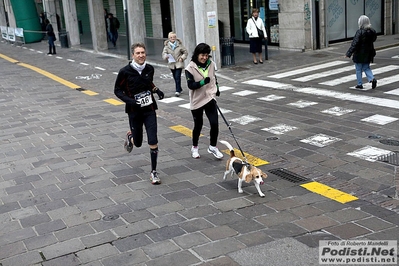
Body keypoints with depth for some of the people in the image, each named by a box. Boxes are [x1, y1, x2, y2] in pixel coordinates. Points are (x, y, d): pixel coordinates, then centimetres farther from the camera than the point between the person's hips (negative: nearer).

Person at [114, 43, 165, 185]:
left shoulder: (149, 69, 0)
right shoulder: (125, 71, -13)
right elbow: (117, 90, -4)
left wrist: (156, 90, 1)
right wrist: (129, 100, -20)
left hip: (149, 110, 2)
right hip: (134, 111, -2)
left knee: (153, 142, -7)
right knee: (138, 143, 11)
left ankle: (154, 172, 8)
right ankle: (130, 137, 49)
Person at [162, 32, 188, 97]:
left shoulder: (179, 44, -3)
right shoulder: (166, 45, 0)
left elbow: (185, 52, 4)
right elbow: (163, 53, -5)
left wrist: (182, 58, -11)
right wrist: (166, 56, -28)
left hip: (179, 63, -3)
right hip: (171, 64, 3)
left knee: (177, 77, -12)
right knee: (175, 77, 12)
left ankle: (178, 91, -9)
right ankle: (180, 89, 30)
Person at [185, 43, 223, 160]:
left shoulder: (211, 64, 0)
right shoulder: (190, 67, -14)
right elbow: (190, 85, -19)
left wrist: (216, 88, 19)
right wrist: (203, 82, -31)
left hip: (210, 98, 3)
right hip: (197, 100, -3)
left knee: (215, 123, -6)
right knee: (198, 125, 10)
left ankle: (213, 147, 14)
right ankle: (194, 148, 32)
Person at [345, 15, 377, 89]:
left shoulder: (360, 32, -20)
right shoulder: (372, 31, 0)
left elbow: (354, 44, -21)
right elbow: (373, 39, 12)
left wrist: (349, 53, -19)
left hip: (359, 54, -6)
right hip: (368, 54, 6)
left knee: (358, 69, 8)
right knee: (366, 68, 18)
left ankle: (359, 84, 14)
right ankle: (372, 79, -3)